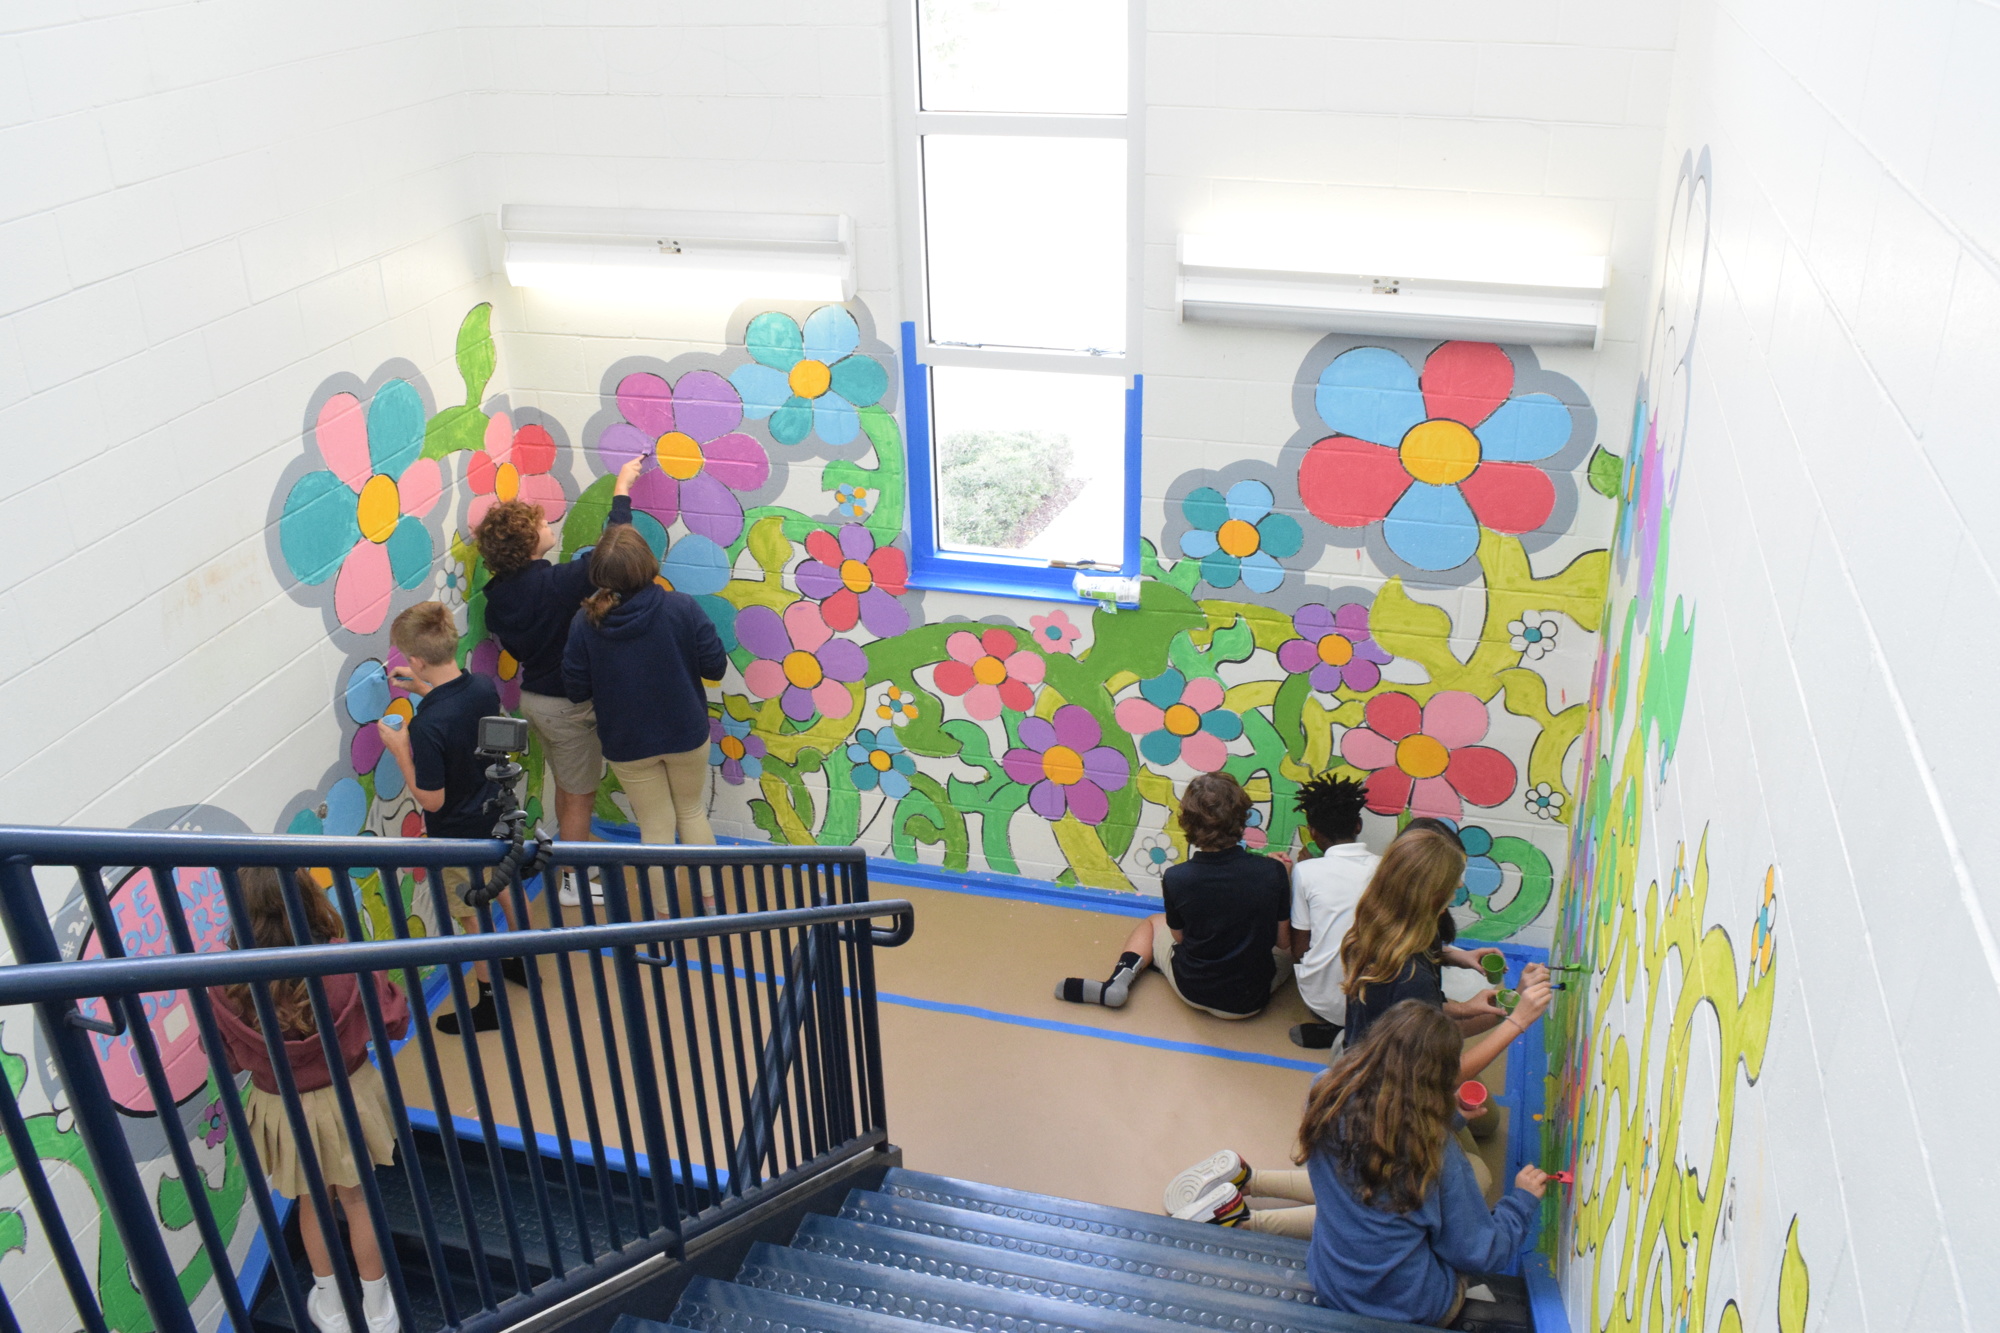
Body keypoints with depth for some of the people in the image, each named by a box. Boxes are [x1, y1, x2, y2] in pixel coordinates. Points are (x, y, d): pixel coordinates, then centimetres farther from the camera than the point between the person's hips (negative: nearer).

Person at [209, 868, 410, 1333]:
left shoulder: (227, 988, -23)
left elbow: (229, 1061, -7)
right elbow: (395, 1020, -12)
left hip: (283, 1112, 0)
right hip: (346, 1098, 0)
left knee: (312, 1204, 25)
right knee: (357, 1199, 21)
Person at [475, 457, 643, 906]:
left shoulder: (498, 592, -4)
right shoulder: (555, 583, -29)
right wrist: (621, 490, -16)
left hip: (532, 696, 8)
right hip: (567, 704, -8)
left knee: (566, 785, 26)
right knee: (580, 795, 9)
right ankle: (573, 881, 22)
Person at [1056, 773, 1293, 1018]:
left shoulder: (1176, 878, -21)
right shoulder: (1272, 872, -21)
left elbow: (1179, 936, -1)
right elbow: (1283, 941, -7)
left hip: (1192, 992, 1)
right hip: (1251, 1002, -1)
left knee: (1153, 923, 30)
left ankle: (1120, 979, 5)